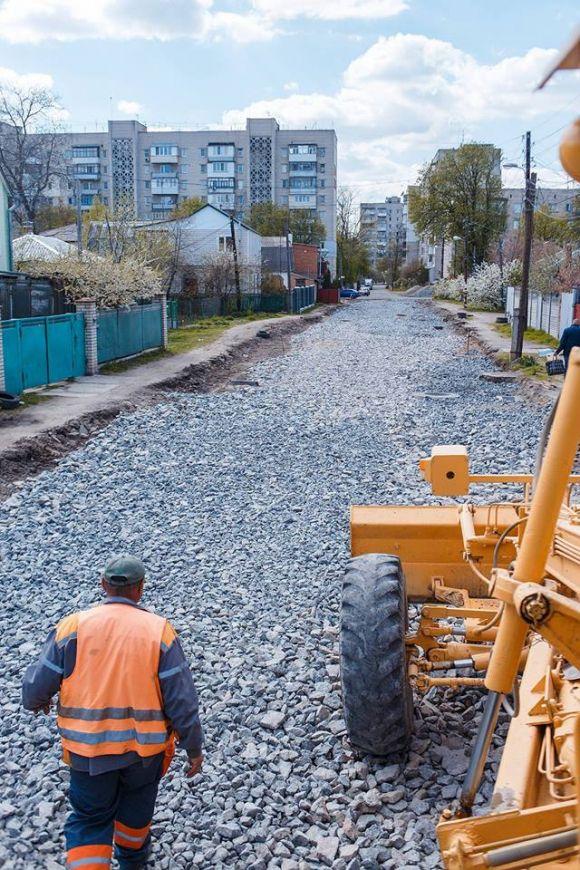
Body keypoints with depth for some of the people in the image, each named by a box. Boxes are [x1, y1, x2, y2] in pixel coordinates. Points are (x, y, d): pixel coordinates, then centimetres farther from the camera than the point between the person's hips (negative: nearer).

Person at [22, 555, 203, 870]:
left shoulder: (73, 626, -10)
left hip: (87, 749, -1)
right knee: (136, 799, 29)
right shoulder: (159, 630, -11)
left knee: (89, 820, 19)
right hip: (145, 748, 1)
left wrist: (36, 702, 19)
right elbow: (181, 699, -10)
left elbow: (35, 687, -4)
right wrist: (194, 748, 2)